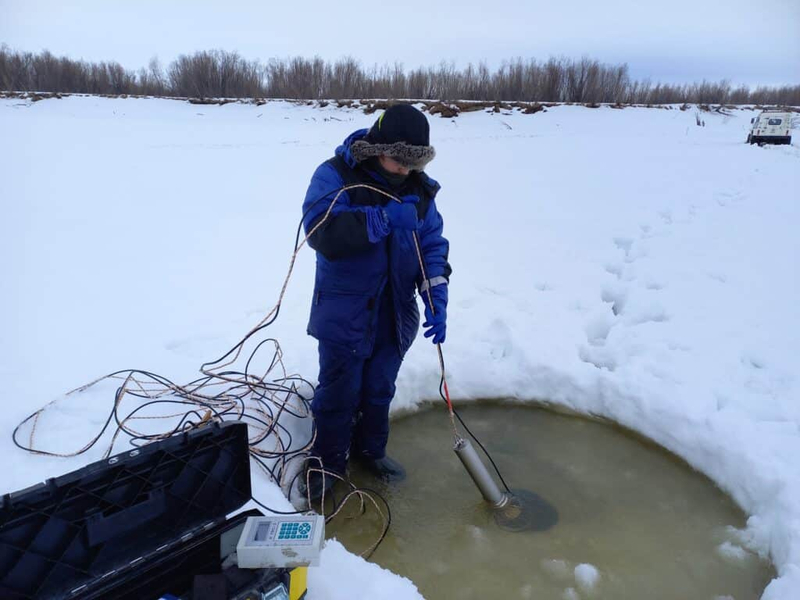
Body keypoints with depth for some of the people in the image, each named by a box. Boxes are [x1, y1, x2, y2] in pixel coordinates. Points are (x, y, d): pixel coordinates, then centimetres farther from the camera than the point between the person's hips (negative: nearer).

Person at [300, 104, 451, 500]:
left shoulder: (420, 187, 1)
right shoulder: (334, 176, -14)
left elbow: (433, 244, 0)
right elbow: (321, 232, -28)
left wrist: (436, 299, -13)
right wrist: (384, 219, -30)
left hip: (396, 311, 5)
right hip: (344, 310, -4)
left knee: (380, 388, 18)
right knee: (339, 390, 7)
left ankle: (370, 449, 40)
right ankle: (328, 460, 29)